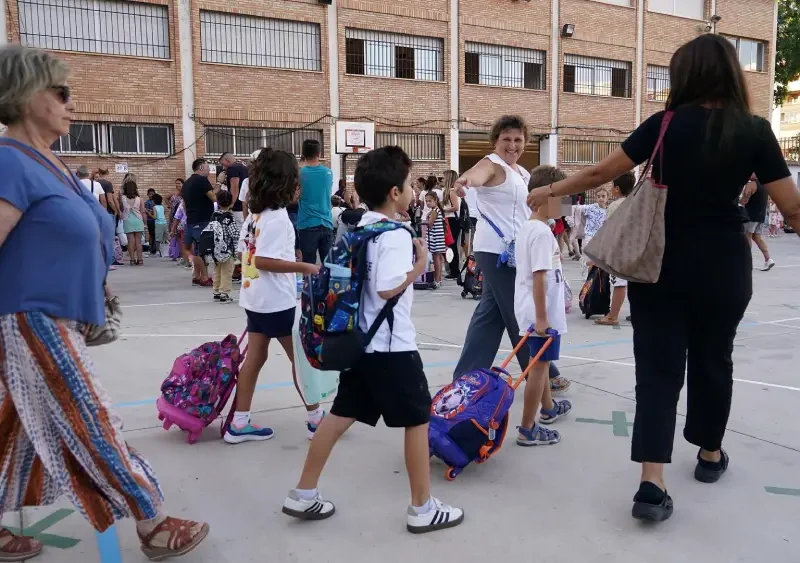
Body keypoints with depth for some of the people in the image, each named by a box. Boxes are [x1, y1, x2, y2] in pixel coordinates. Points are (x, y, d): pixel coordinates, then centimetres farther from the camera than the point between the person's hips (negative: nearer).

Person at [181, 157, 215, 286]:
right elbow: (214, 197, -17)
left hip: (191, 221, 9)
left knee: (196, 250, 13)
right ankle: (204, 278, -4)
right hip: (202, 221, -9)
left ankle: (196, 276, 16)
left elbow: (184, 204, 21)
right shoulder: (202, 180, -10)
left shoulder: (187, 183, 18)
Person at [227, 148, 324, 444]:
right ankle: (316, 419, 17)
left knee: (255, 357, 12)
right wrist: (303, 267, -21)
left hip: (255, 298, 9)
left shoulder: (255, 213, 8)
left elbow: (248, 249, 15)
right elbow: (262, 261, -25)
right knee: (301, 358, 5)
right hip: (276, 301, -9)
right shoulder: (277, 217, -19)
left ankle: (239, 424, 17)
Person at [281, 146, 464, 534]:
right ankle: (422, 509, 19)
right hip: (391, 346, -8)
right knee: (417, 420, 7)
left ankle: (303, 495, 23)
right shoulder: (395, 235, -18)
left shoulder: (357, 228, 8)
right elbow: (388, 288, -28)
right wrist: (420, 265, -14)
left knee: (341, 415, 15)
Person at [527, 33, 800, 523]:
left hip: (659, 263, 0)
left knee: (658, 367, 2)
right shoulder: (754, 130, -5)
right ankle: (711, 455, 39)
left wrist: (548, 192, 10)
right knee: (712, 359, 19)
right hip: (723, 266, 1)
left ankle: (652, 483, -7)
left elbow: (601, 174, -2)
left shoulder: (666, 124, -4)